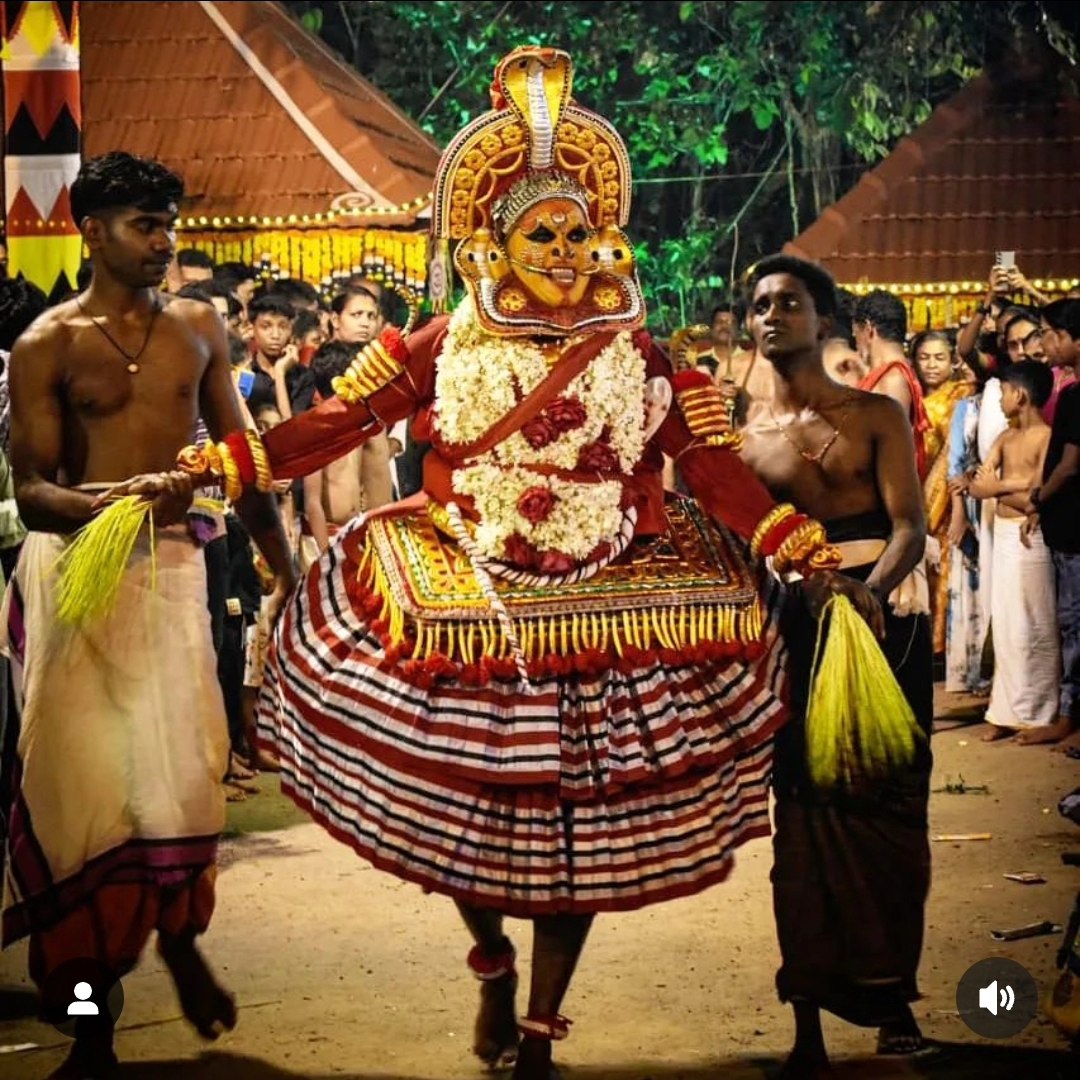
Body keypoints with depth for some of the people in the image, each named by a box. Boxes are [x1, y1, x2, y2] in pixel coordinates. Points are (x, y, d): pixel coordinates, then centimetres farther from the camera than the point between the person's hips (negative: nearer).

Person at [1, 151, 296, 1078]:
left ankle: (177, 934, 23)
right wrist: (108, 501, -28)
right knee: (87, 771, -3)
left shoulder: (198, 327, 9)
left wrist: (284, 568, 11)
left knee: (180, 767, -4)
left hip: (171, 565, 3)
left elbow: (242, 456, 13)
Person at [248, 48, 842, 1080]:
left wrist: (807, 548, -14)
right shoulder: (445, 347, 2)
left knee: (576, 832, 2)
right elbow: (334, 424, 0)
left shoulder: (637, 358, 2)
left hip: (603, 623, 0)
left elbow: (716, 473, -2)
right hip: (467, 611, 0)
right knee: (457, 814, 2)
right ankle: (492, 963, 32)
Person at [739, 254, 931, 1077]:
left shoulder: (876, 415, 5)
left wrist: (872, 589, -27)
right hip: (799, 632, 1)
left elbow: (910, 526, -8)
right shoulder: (743, 440, 11)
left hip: (886, 627, -1)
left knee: (892, 814, 0)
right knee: (807, 821, -1)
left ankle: (893, 994, 14)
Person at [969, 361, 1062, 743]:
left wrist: (997, 488, -9)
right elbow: (976, 486, 4)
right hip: (1003, 535, 8)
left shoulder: (1047, 438, -13)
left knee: (1033, 629, -2)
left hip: (1030, 538, -8)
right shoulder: (1005, 438, 12)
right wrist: (1014, 484, -13)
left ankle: (1043, 715, 6)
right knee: (1005, 626, 10)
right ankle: (1010, 711, 16)